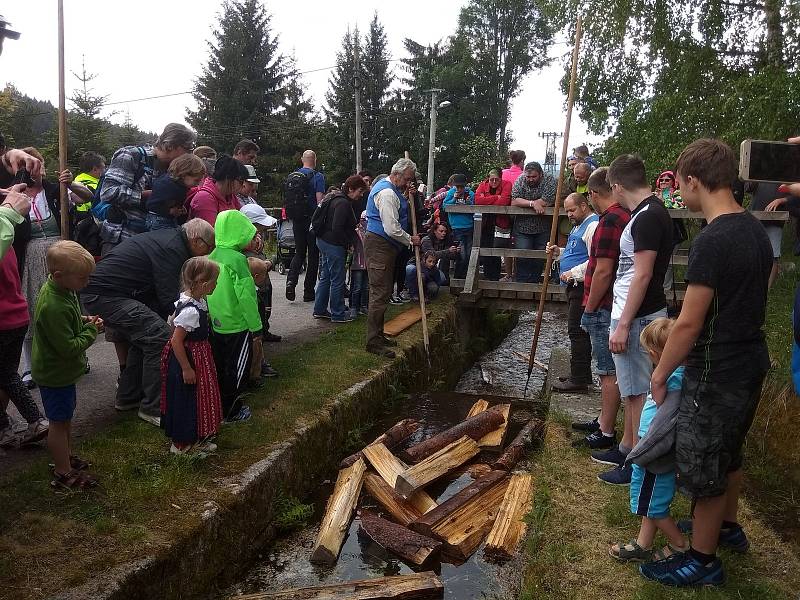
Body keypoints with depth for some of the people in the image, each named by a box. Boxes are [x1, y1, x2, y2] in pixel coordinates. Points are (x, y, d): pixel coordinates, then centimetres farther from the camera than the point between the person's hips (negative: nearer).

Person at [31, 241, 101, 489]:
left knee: (66, 416, 24)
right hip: (55, 374, -9)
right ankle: (63, 473, 21)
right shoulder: (54, 307, -34)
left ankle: (66, 456, 42)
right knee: (59, 422, 6)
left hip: (62, 370, 9)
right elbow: (70, 348, -30)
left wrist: (83, 320, -2)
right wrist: (91, 330, -18)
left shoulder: (61, 287, -3)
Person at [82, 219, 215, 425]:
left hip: (94, 292, 11)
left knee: (143, 337, 20)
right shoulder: (173, 249, -16)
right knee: (160, 337, -15)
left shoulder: (168, 238, 15)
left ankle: (128, 398, 29)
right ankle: (152, 409, -8)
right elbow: (169, 300, -18)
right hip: (106, 295, -11)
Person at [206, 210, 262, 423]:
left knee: (219, 366, 19)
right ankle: (230, 412, 15)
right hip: (237, 324, -7)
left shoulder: (213, 255, 3)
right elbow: (245, 296, -20)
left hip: (217, 323, 7)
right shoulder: (237, 259, -20)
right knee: (237, 368, 6)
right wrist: (256, 327, -12)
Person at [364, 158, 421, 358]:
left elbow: (401, 208, 26)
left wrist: (409, 196, 8)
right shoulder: (387, 193, -18)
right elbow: (392, 228, -23)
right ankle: (373, 342, -6)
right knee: (380, 293, -10)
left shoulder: (388, 188, 16)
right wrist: (410, 240, -8)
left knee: (383, 291, 15)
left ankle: (377, 335, 23)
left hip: (385, 246, 11)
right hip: (379, 246, -11)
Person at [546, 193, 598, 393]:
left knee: (577, 331, -8)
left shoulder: (593, 226, -14)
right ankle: (582, 375, 24)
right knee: (578, 331, 15)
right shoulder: (579, 226, 20)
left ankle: (578, 380, -2)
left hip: (583, 286, -11)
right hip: (574, 286, 11)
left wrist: (573, 272, -21)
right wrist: (559, 251, 14)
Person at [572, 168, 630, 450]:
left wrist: (590, 309, -13)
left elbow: (603, 271, -22)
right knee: (609, 369, 18)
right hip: (616, 306, 10)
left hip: (605, 309, -10)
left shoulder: (609, 221, -19)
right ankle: (604, 421, 31)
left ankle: (607, 432, 9)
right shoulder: (627, 215, 11)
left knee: (609, 371, -1)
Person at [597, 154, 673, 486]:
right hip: (632, 314, 10)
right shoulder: (650, 212, 13)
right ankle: (627, 447, 32)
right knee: (631, 387, 19)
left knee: (638, 391, -1)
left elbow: (643, 275, -23)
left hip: (636, 317, -10)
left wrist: (623, 325, -21)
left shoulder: (647, 217, -18)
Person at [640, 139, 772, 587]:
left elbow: (689, 324, -22)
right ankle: (728, 526, 45)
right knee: (729, 453, 26)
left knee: (702, 466, 6)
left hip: (717, 374, -9)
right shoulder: (757, 230, 5)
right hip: (752, 363, 9)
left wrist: (660, 376, -10)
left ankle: (703, 560, 22)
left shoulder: (712, 241, -24)